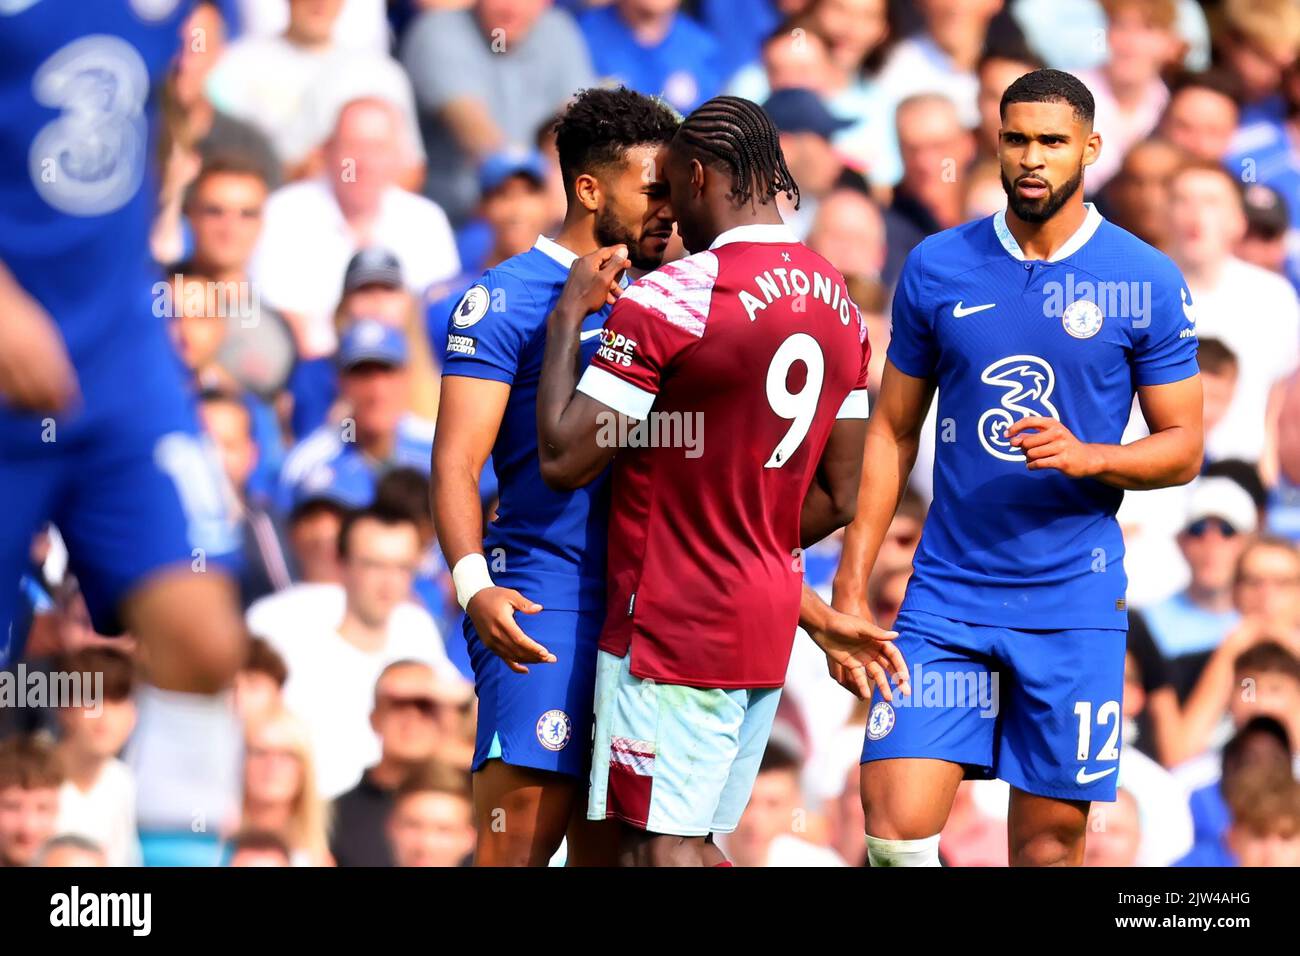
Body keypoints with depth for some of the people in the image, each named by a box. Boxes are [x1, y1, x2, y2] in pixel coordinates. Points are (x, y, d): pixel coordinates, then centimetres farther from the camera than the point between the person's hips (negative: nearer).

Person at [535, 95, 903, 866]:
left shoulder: (667, 299, -16)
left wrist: (571, 313, -5)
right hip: (768, 618, 8)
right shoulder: (839, 302, 9)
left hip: (672, 628, -8)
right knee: (696, 844, 13)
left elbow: (565, 460, -15)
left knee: (658, 846, -7)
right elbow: (838, 497, 14)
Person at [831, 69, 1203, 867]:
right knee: (896, 828, -12)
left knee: (1050, 837, 3)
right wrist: (851, 588, 4)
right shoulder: (937, 269, 3)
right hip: (948, 592, 1)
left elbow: (1183, 447, 2)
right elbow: (893, 432, 10)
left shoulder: (1147, 282, -2)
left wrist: (1087, 457, -18)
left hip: (1074, 602, -1)